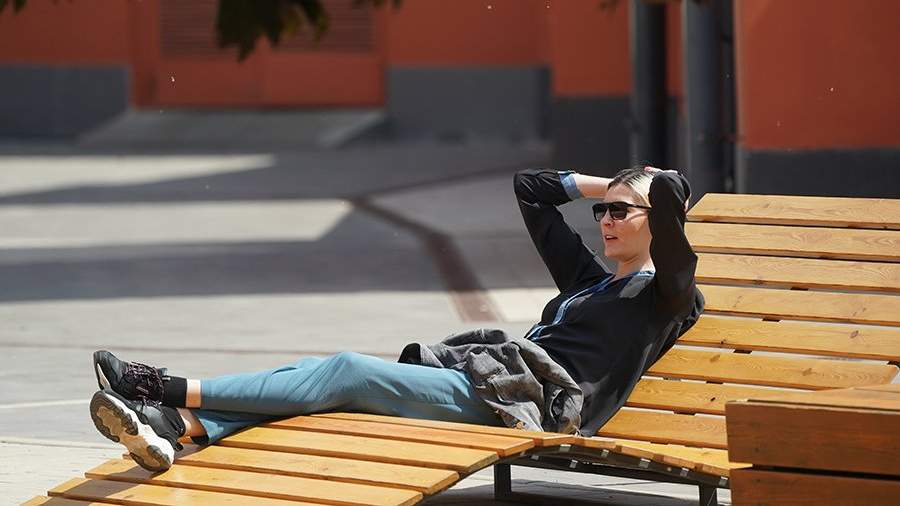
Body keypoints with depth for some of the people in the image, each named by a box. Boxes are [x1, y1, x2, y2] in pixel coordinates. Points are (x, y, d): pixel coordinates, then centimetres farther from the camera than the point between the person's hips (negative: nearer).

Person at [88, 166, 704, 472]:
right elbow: (529, 187, 40)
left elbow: (671, 191, -12)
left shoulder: (664, 294, 5)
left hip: (521, 395, -8)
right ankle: (174, 427, -31)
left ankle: (174, 391, -24)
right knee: (326, 374, -13)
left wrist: (658, 187, 10)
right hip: (482, 379, 9)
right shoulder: (590, 276, 31)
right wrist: (604, 184, 35)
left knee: (348, 373, -20)